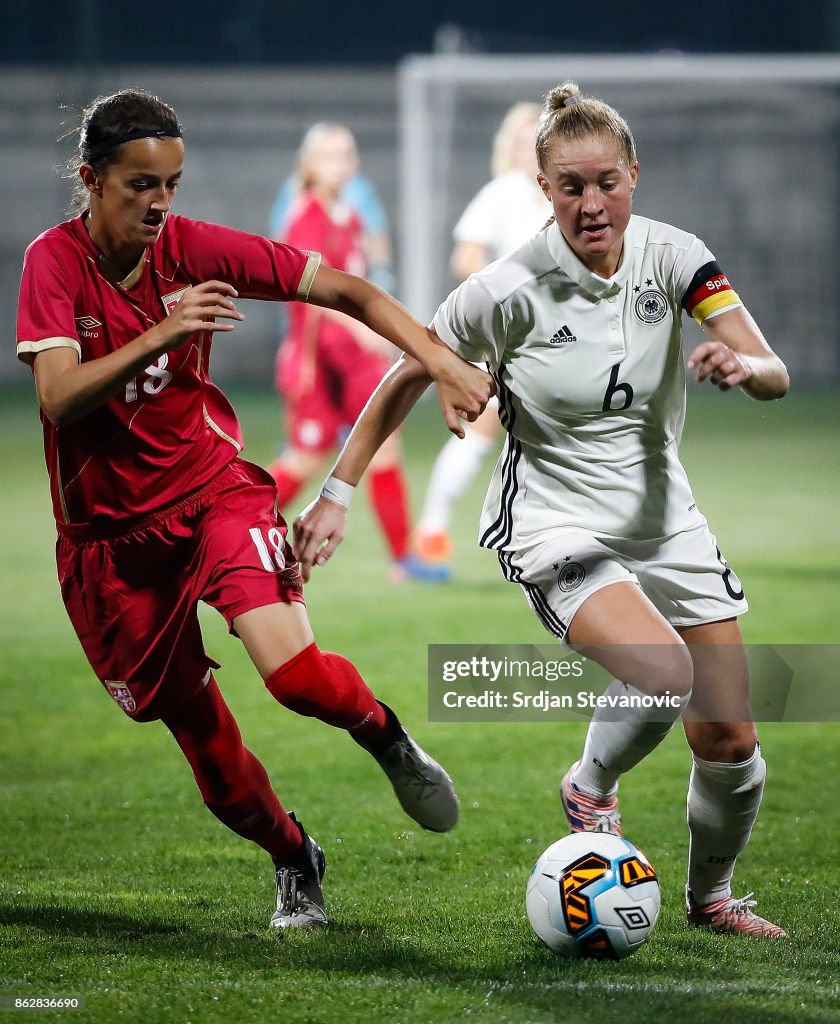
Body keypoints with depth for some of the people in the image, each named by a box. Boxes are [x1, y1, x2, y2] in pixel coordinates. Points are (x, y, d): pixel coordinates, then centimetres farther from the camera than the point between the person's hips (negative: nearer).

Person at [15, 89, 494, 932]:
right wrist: (160, 335, -37)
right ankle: (293, 861, 32)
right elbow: (58, 398, -26)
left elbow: (345, 291, -7)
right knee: (202, 736, 5)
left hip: (214, 492, 0)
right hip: (108, 532, 0)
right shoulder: (55, 262, -13)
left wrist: (441, 362, -19)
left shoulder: (194, 248, -9)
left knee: (291, 668, -25)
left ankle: (386, 738, 8)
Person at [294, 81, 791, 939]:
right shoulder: (509, 291, -17)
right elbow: (406, 380, -5)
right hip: (556, 528, -4)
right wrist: (336, 494, -6)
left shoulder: (673, 257, -8)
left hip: (665, 518, 5)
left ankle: (711, 895, 31)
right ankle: (590, 788, 1)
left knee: (730, 743, 2)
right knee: (664, 669, -31)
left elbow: (773, 376, -13)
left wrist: (743, 365, -36)